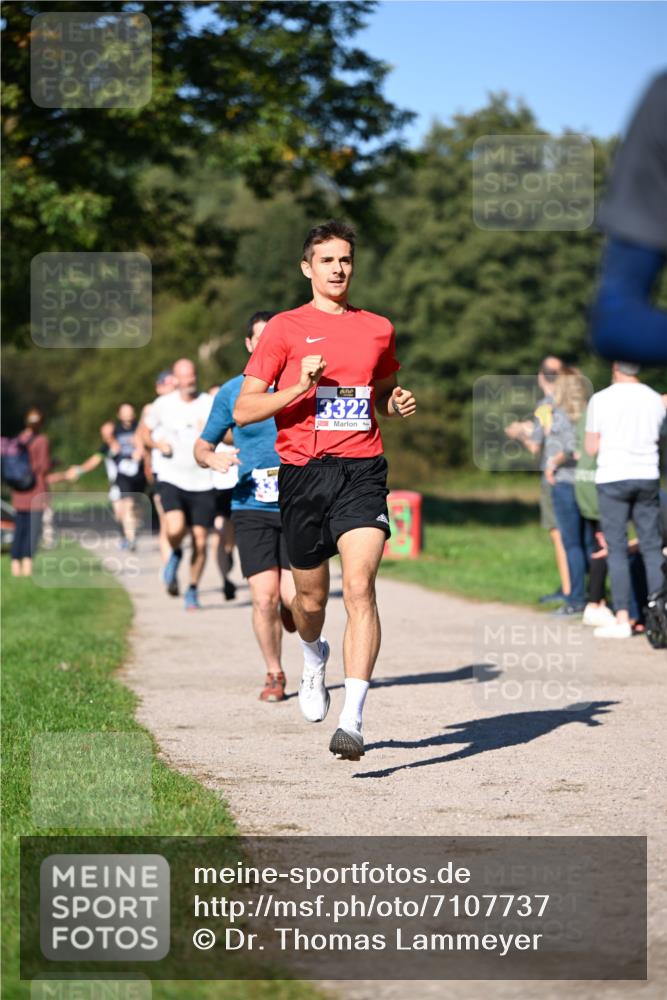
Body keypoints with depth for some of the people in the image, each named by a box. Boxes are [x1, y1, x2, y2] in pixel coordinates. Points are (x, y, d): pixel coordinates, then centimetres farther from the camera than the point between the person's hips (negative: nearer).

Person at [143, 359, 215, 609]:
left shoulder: (210, 404, 0)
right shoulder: (163, 405, 3)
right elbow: (146, 432, 18)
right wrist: (158, 444, -3)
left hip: (202, 483, 1)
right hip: (172, 479, -1)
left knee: (200, 540, -1)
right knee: (175, 529, -25)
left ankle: (193, 591, 19)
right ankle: (175, 554, 11)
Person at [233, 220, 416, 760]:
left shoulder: (378, 329, 12)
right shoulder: (285, 328, 3)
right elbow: (243, 410, -1)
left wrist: (399, 404, 6)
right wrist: (300, 387, -15)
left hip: (362, 471, 0)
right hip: (303, 472, 0)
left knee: (360, 587, -18)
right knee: (311, 598, 11)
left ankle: (352, 722, -22)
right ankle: (315, 656, 49)